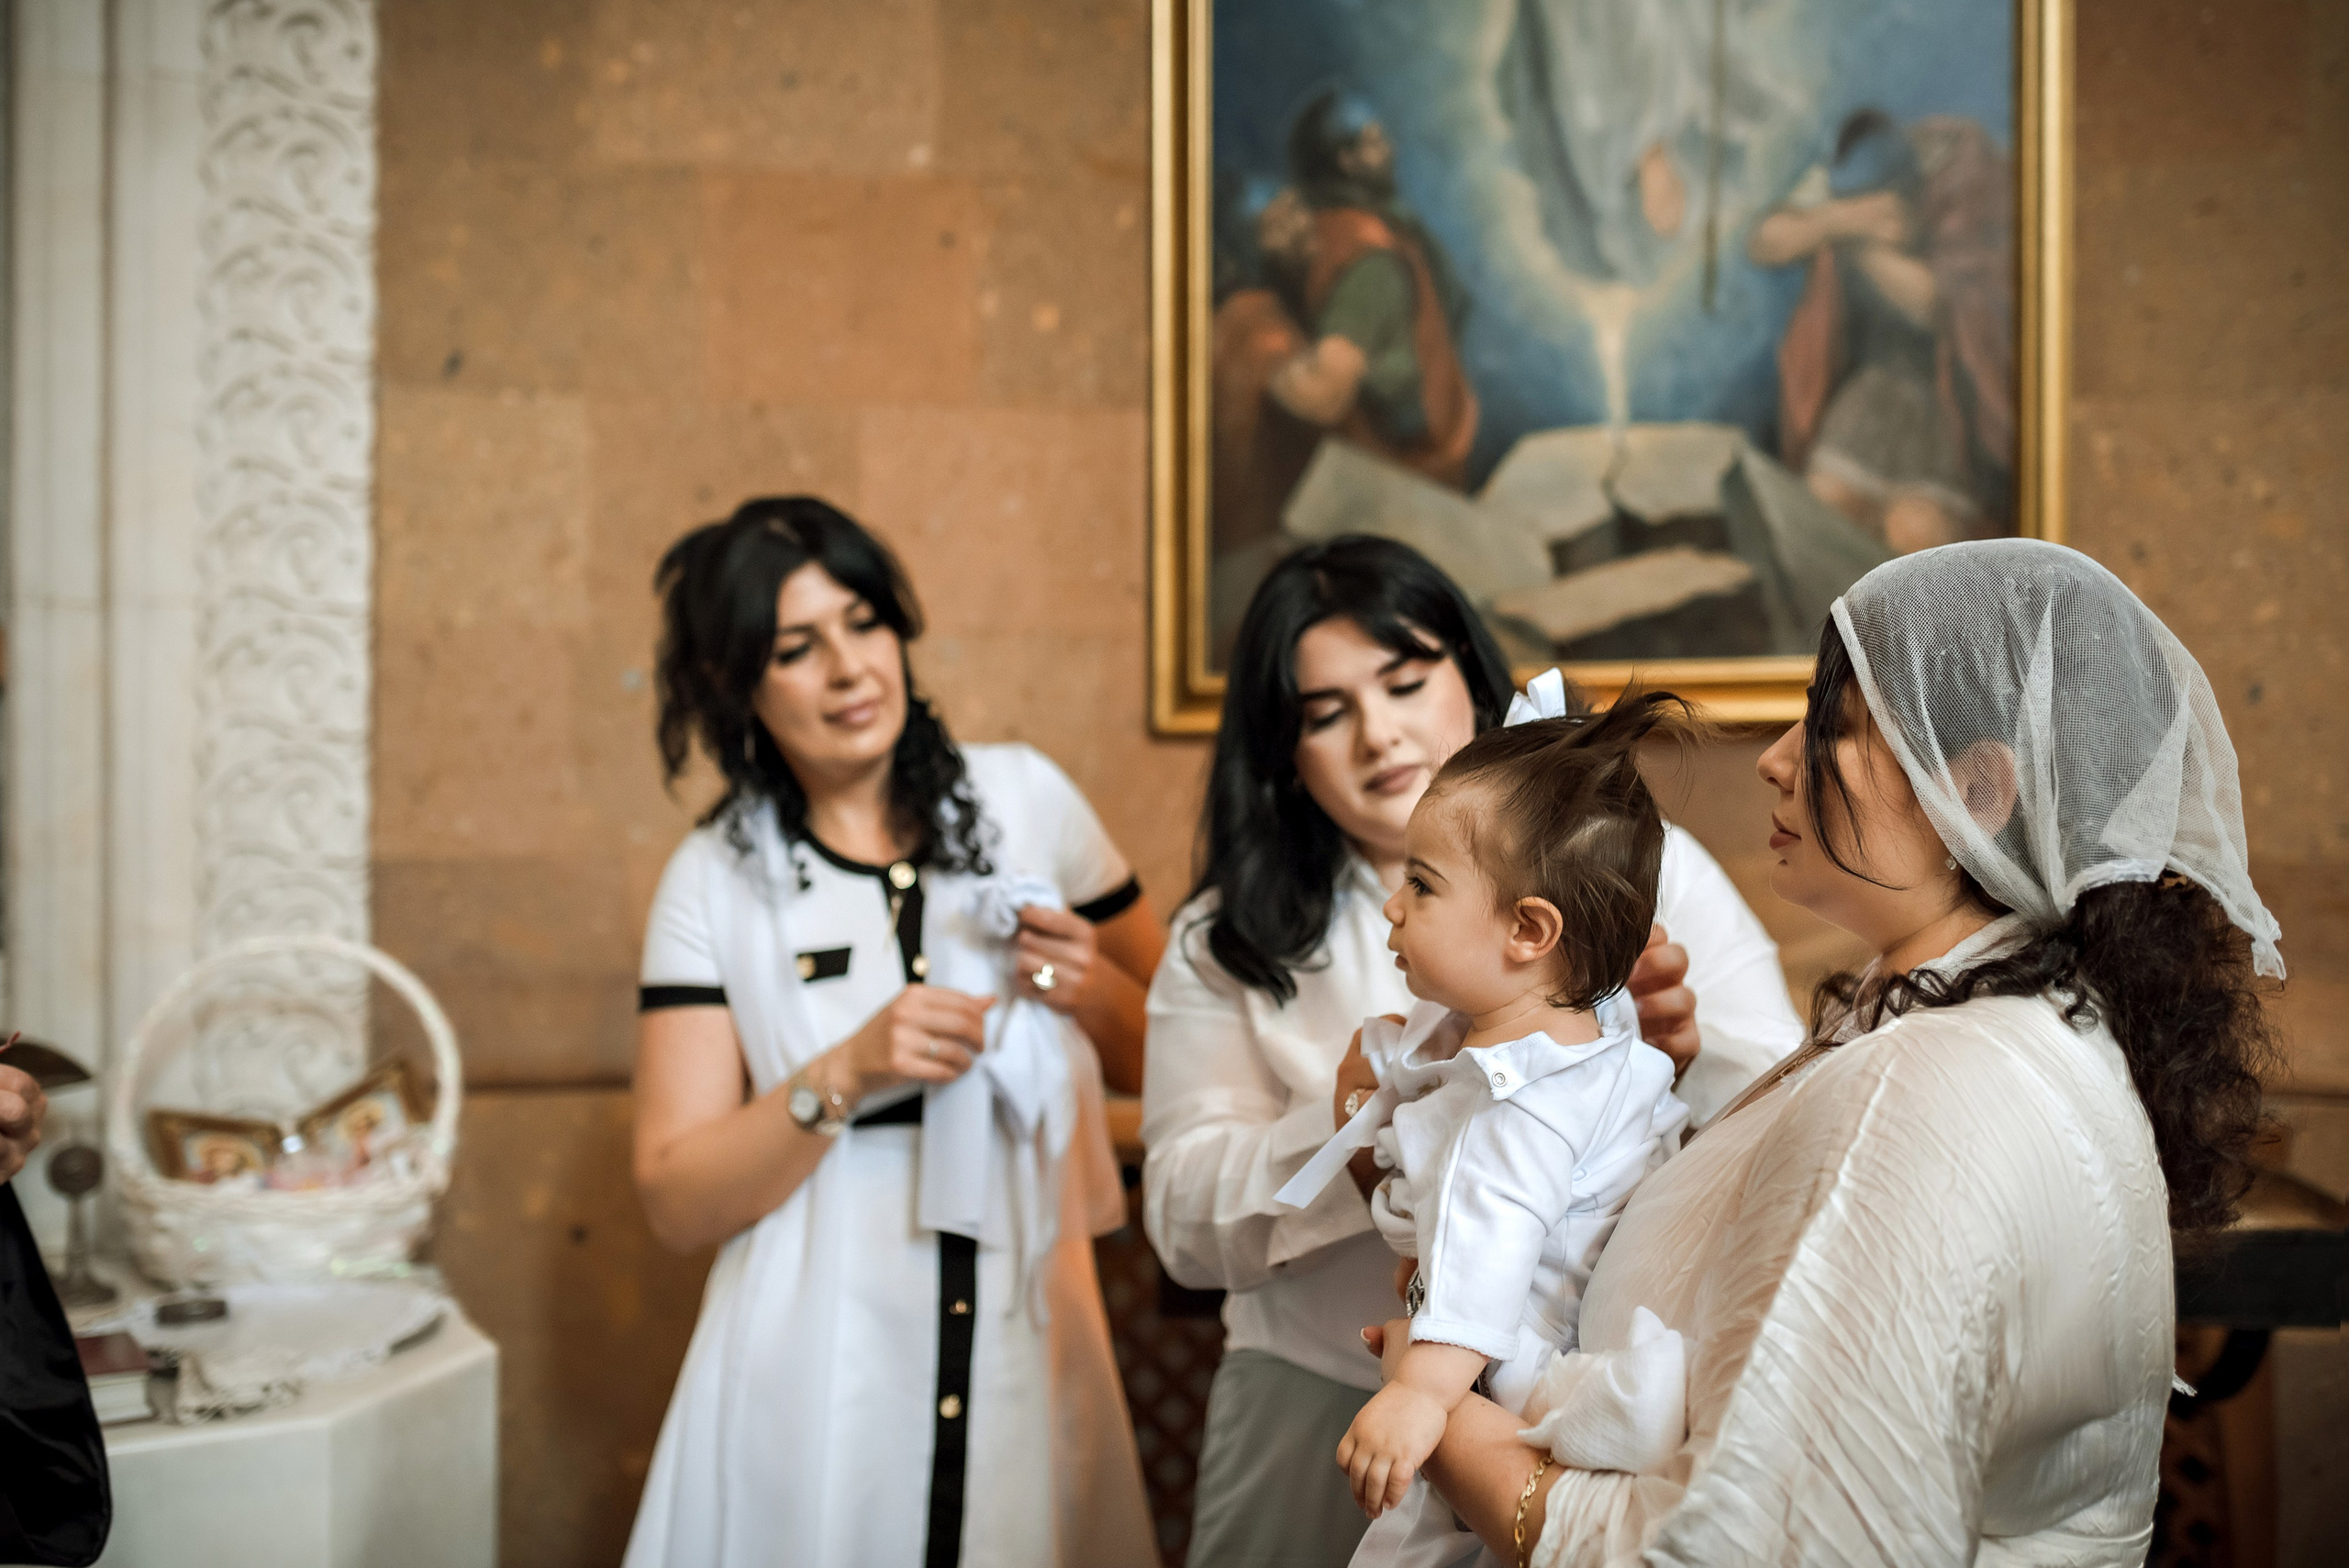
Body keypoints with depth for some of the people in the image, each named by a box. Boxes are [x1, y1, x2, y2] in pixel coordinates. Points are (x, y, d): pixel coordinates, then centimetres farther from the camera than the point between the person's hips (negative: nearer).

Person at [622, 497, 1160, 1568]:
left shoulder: (1025, 797, 3)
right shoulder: (716, 879, 1)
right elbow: (676, 1205, -3)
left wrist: (1096, 991, -10)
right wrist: (846, 1075, -16)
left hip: (1028, 1360, 1)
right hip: (816, 1389, -1)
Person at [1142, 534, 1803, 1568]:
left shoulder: (1645, 864, 1)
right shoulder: (1229, 942, 4)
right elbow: (1186, 1224, -2)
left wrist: (1687, 1061, -24)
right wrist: (1342, 1129, -20)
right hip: (1324, 1404, 1)